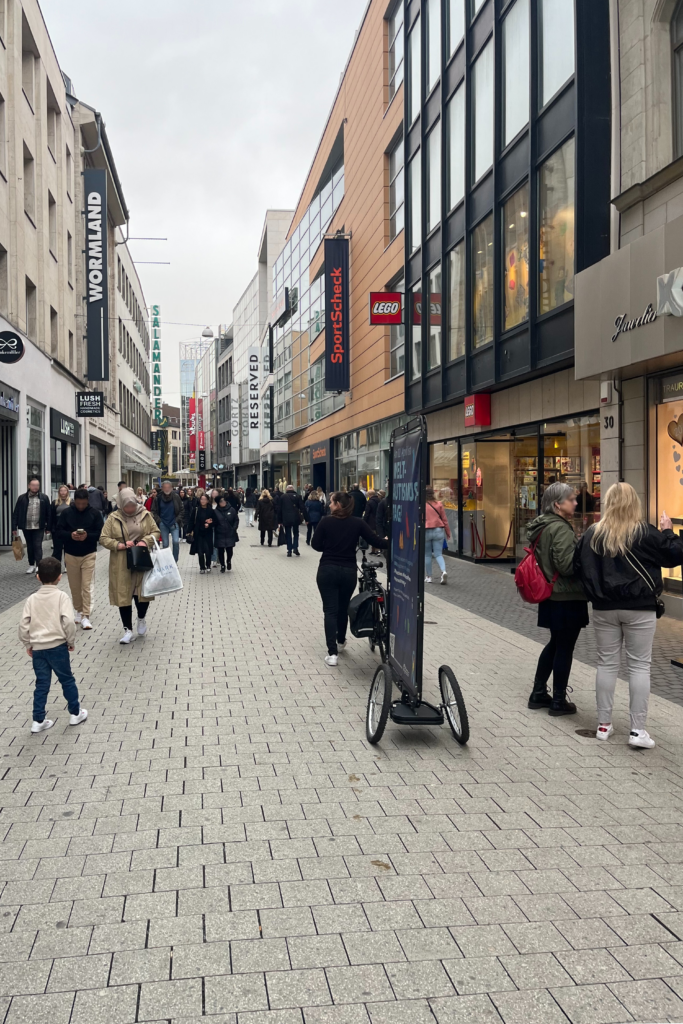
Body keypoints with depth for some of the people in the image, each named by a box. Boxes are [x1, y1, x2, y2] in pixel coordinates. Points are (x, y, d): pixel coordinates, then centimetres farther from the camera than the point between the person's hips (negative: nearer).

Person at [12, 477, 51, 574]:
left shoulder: (44, 498, 0)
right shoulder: (22, 498, 1)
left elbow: (48, 513, 2)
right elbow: (16, 513, 1)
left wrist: (48, 527, -1)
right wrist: (14, 527, -3)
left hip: (39, 527, -2)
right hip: (26, 527, 2)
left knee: (38, 546, -7)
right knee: (29, 547, 13)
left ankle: (39, 566, -8)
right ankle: (31, 565, 24)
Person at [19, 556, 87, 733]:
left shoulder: (32, 599, 3)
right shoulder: (61, 596, -8)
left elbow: (23, 624, 1)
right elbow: (68, 621, -16)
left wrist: (27, 644, 13)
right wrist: (71, 641, -1)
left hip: (37, 648, 3)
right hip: (57, 646, -3)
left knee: (42, 684, 12)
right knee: (67, 680, 12)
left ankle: (38, 721, 14)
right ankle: (75, 713, 21)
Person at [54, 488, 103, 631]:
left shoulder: (94, 513, -4)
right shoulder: (67, 513, -1)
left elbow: (100, 533, -5)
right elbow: (58, 531, -2)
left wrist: (87, 536, -23)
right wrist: (70, 535, -21)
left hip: (89, 554, -2)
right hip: (71, 555, 2)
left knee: (87, 586, -6)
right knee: (74, 586, 11)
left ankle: (85, 616, -6)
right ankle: (78, 610, 28)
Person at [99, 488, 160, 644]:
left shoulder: (145, 514, 1)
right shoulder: (113, 518, -2)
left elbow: (155, 532, 6)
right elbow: (103, 539, -2)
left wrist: (145, 541, -13)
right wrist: (120, 545, -17)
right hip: (121, 565, 0)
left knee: (143, 592, 5)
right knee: (123, 595, 2)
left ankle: (141, 618, 35)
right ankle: (128, 630, 12)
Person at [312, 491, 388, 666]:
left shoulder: (326, 521, -8)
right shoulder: (357, 523, -3)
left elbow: (315, 545, -3)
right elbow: (375, 541, -2)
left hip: (327, 570, -2)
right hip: (349, 571, 3)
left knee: (330, 610, -1)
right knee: (343, 607, 22)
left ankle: (332, 652, -10)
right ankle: (341, 641, 42)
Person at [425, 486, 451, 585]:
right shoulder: (439, 504, 3)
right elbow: (444, 520, 6)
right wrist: (448, 533, 15)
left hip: (426, 531, -2)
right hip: (438, 531, 2)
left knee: (427, 555, 10)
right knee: (438, 554, 4)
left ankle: (428, 577, 14)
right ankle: (443, 571, -20)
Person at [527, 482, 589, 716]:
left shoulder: (543, 526, 10)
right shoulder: (560, 529, -20)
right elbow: (567, 565, -26)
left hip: (551, 596, 10)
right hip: (567, 598, -10)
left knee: (555, 644, 20)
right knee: (565, 648, 3)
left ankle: (538, 694, 26)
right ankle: (559, 701, 13)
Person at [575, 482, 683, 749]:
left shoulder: (593, 533, 0)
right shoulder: (646, 533, -9)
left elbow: (578, 566, 4)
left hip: (604, 608, 3)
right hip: (640, 608, -2)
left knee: (606, 663, 11)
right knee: (639, 665, 4)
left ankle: (603, 724, 16)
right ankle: (638, 730, 4)